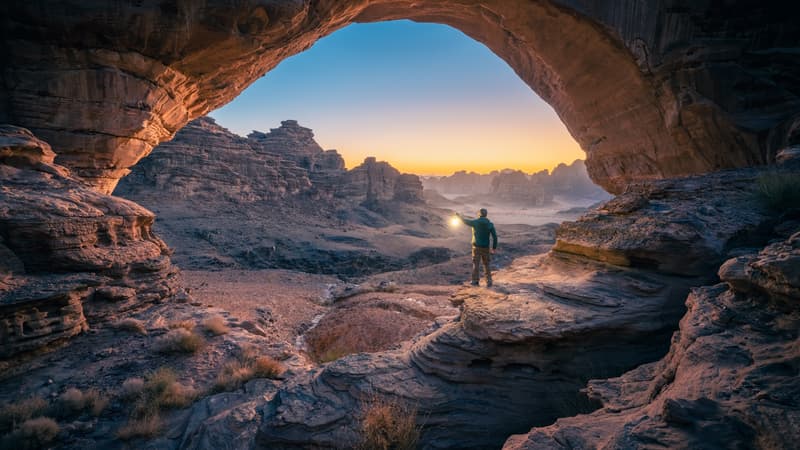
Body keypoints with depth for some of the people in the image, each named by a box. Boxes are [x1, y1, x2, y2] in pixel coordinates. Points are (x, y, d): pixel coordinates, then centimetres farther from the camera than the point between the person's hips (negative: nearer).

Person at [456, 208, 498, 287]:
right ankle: (489, 282, 7)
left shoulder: (475, 222, -9)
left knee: (476, 264, 9)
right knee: (486, 265, 11)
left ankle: (475, 281, 9)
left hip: (476, 247, -1)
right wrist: (494, 248, 1)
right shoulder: (490, 224, -5)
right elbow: (495, 237, -8)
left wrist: (459, 216, 28)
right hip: (485, 248, 1)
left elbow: (465, 221, 9)